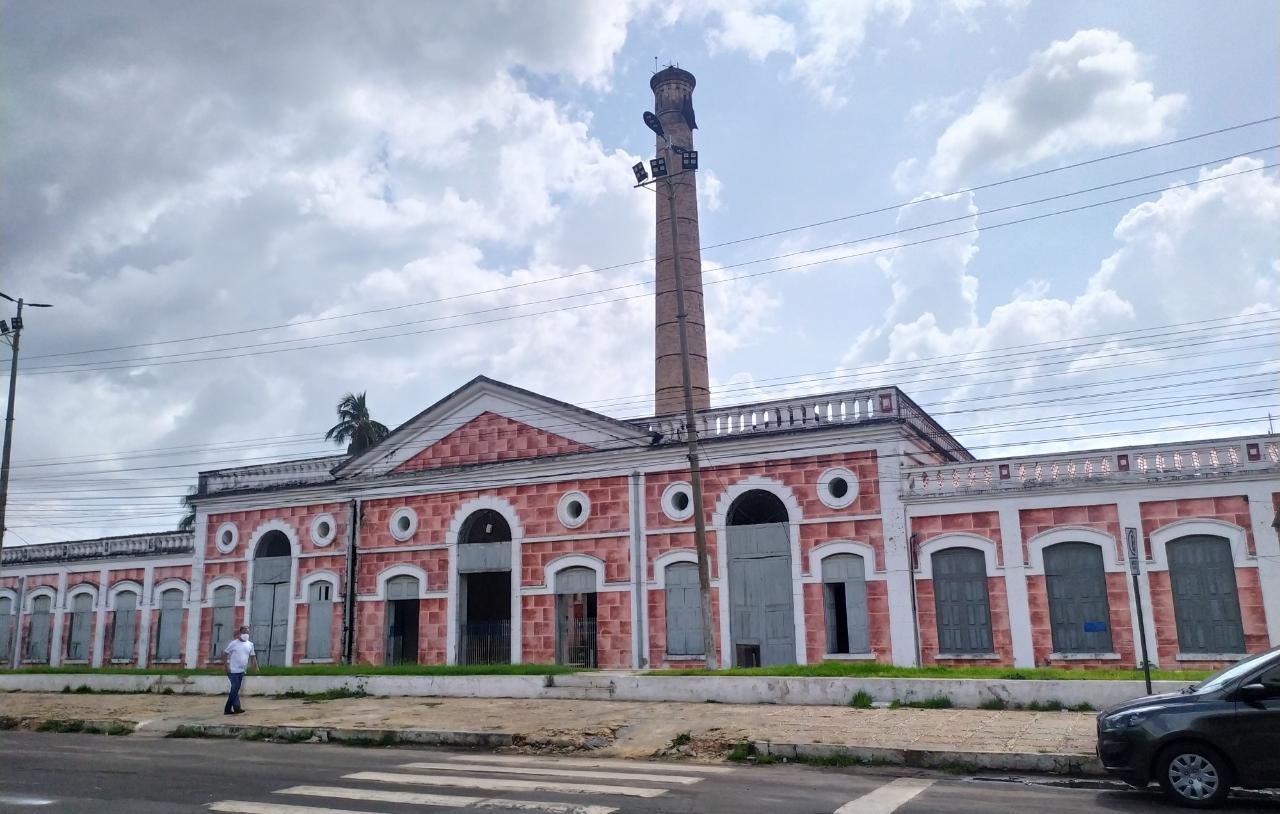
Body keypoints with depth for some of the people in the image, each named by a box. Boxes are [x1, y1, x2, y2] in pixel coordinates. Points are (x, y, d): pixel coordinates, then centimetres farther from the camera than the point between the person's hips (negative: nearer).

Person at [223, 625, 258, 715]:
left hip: (241, 671, 6)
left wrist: (256, 667, 2)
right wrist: (227, 665, -12)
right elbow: (225, 654, -3)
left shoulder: (250, 644, 9)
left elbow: (253, 656, 13)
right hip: (233, 670, -6)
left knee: (235, 689, 8)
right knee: (235, 688, -14)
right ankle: (237, 707, -13)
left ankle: (227, 709, 14)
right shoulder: (233, 643, -5)